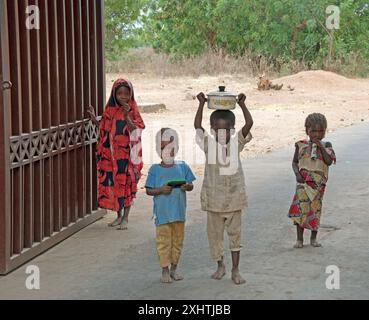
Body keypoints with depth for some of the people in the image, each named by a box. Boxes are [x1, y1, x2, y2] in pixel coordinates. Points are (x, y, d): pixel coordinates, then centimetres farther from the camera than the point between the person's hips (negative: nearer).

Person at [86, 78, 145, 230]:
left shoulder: (132, 110, -6)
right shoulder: (110, 110, 6)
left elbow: (135, 131, -17)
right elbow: (105, 130, 12)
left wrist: (126, 115, -28)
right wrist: (94, 119, 1)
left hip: (126, 154, -4)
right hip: (111, 154, 4)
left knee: (126, 184, 1)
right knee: (113, 184, 8)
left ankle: (125, 218, 11)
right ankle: (119, 216, 23)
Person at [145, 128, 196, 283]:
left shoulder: (182, 167, 3)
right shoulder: (155, 169, -4)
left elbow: (191, 184, 6)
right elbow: (148, 190, -3)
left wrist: (187, 187, -17)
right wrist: (161, 190, -20)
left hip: (178, 211, 3)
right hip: (162, 213, -3)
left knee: (178, 240, 13)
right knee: (163, 241, 2)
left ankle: (174, 268, 27)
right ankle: (165, 270, 14)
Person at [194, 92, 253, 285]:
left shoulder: (236, 143, 1)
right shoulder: (209, 144, -1)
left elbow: (249, 124, -5)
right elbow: (197, 126, -5)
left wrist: (242, 104, -9)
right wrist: (201, 104, -9)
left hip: (234, 196, 0)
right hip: (214, 198, 0)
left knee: (235, 233, 5)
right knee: (215, 233, 10)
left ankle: (235, 270, 13)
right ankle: (220, 266, 27)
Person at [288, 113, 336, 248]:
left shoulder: (326, 146, 4)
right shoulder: (301, 145, 5)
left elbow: (329, 161, -11)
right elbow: (295, 162, 10)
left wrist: (321, 147, -17)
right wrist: (297, 173, -7)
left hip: (318, 183, 0)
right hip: (303, 182, 0)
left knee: (315, 208, 3)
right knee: (300, 208, -8)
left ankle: (313, 238, 17)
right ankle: (300, 239, 0)